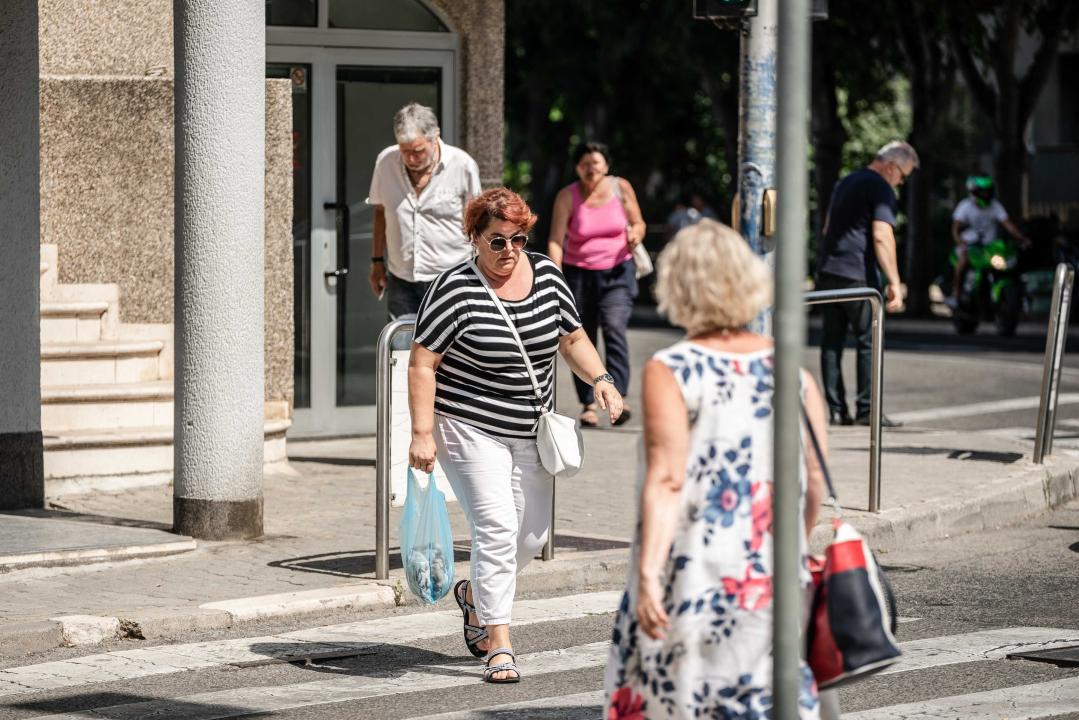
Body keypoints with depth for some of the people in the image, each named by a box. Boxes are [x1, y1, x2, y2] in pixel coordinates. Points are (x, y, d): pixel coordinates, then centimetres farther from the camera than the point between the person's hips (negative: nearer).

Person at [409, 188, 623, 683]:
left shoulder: (547, 276, 2)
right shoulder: (456, 289, -14)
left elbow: (572, 338, 14)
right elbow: (422, 364, -13)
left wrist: (599, 378, -4)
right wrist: (422, 433, -19)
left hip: (530, 433, 6)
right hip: (471, 429, -6)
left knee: (533, 531, 9)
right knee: (496, 527, -14)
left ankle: (474, 595, 36)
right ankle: (499, 646, -8)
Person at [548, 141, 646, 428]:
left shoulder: (620, 188, -1)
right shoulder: (567, 197, -5)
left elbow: (638, 223, 10)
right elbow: (556, 240, -11)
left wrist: (635, 235, -14)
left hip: (617, 273, -1)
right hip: (579, 274, 1)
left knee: (614, 327, -21)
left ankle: (617, 397, -28)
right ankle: (588, 404, 14)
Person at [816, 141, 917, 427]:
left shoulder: (844, 182, 20)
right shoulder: (881, 189, -8)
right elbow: (882, 236, -18)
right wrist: (894, 283, -18)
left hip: (827, 272, 8)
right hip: (858, 275, -8)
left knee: (832, 341, 5)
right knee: (869, 342, -3)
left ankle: (837, 410, 5)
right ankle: (867, 410, -5)